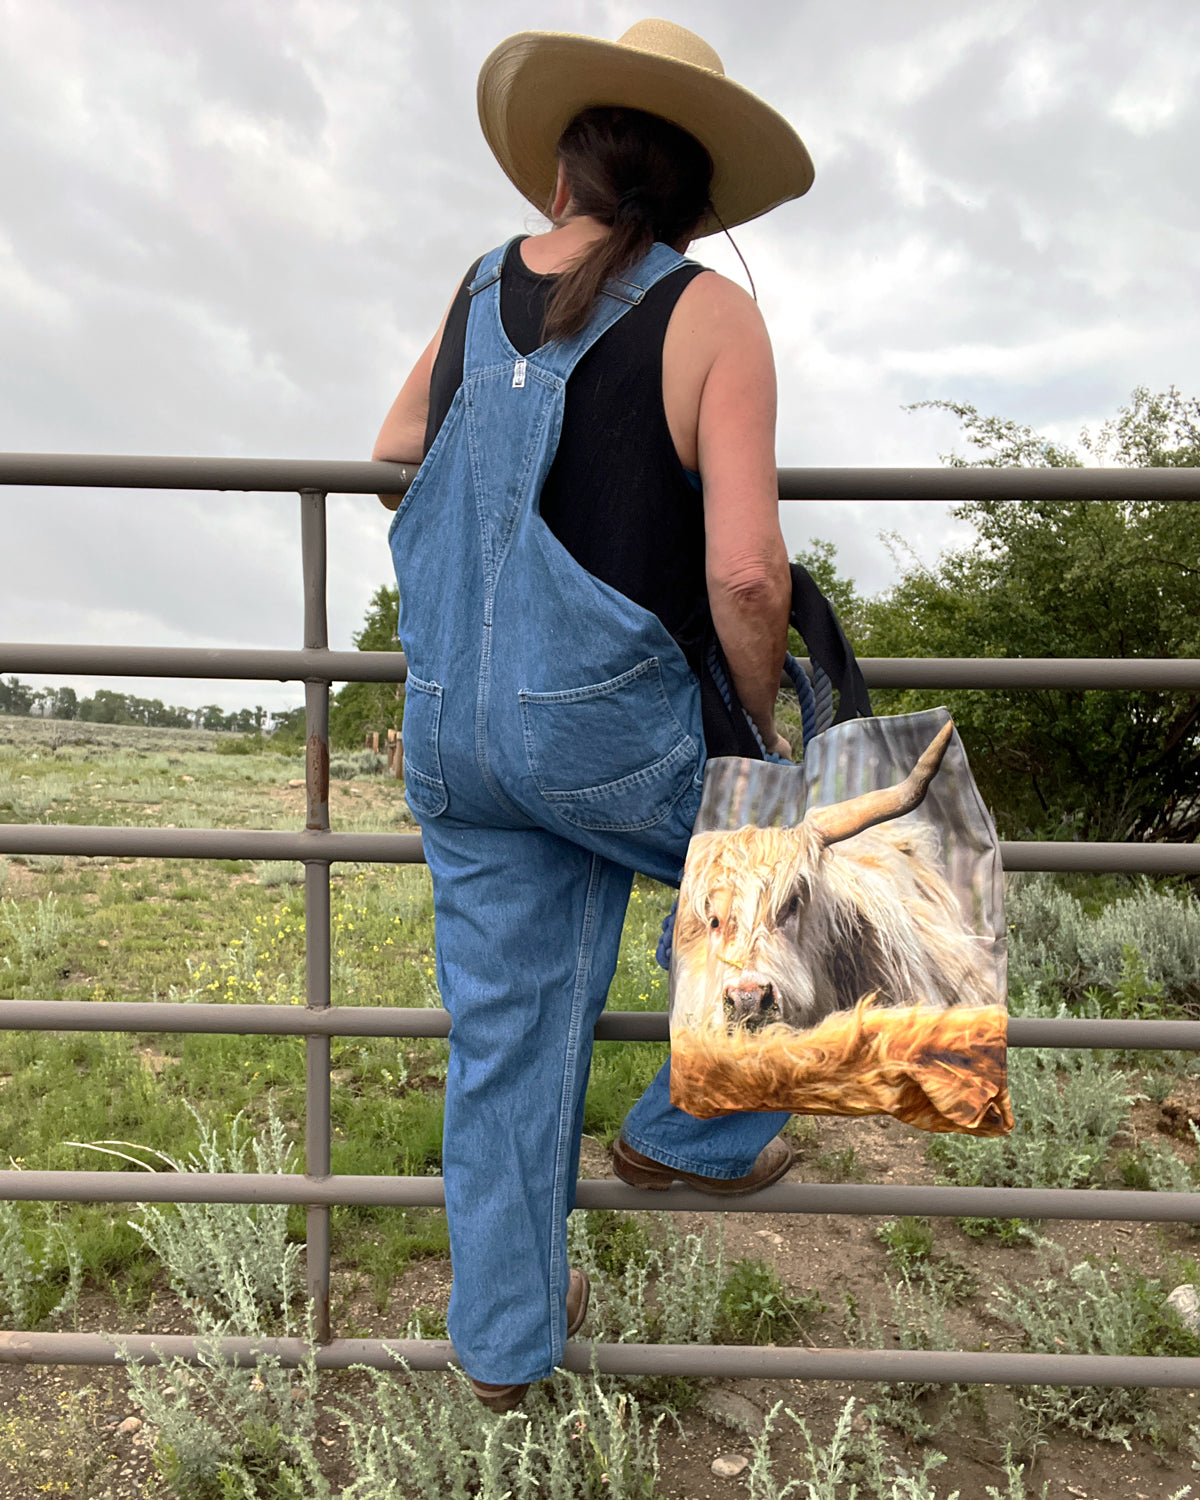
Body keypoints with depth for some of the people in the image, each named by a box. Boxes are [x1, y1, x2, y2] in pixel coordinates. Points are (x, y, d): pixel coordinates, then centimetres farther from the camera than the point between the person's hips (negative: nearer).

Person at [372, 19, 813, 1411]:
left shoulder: (477, 292, 8)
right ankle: (696, 1131, 33)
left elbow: (390, 459, 23)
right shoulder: (710, 315, -8)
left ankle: (505, 1334, 35)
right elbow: (746, 573, -18)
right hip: (621, 734, -5)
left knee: (504, 1030, 16)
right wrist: (758, 728, -1)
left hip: (453, 726, 6)